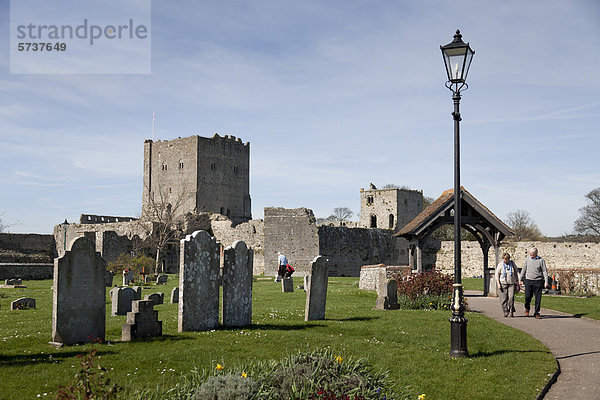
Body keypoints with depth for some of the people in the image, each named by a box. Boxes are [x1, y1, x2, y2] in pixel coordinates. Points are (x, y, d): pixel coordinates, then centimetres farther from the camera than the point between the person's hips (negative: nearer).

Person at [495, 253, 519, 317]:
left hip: (511, 283, 1)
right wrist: (498, 283, -7)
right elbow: (497, 274, 2)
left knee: (511, 297, -12)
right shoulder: (500, 264, 0)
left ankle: (511, 312, -2)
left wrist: (517, 282, 8)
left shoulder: (512, 263, 5)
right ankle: (506, 312, 8)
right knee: (504, 299, -3)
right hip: (503, 283, -1)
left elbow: (516, 273, 13)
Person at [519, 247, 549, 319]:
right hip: (528, 281, 1)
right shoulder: (527, 259, 6)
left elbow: (545, 271, -1)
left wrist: (546, 281, -8)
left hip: (538, 281, -1)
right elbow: (524, 270, 14)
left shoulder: (541, 260, -1)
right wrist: (521, 279, 14)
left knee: (538, 298, -1)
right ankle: (527, 309, 23)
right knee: (528, 296, -4)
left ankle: (536, 313, 8)